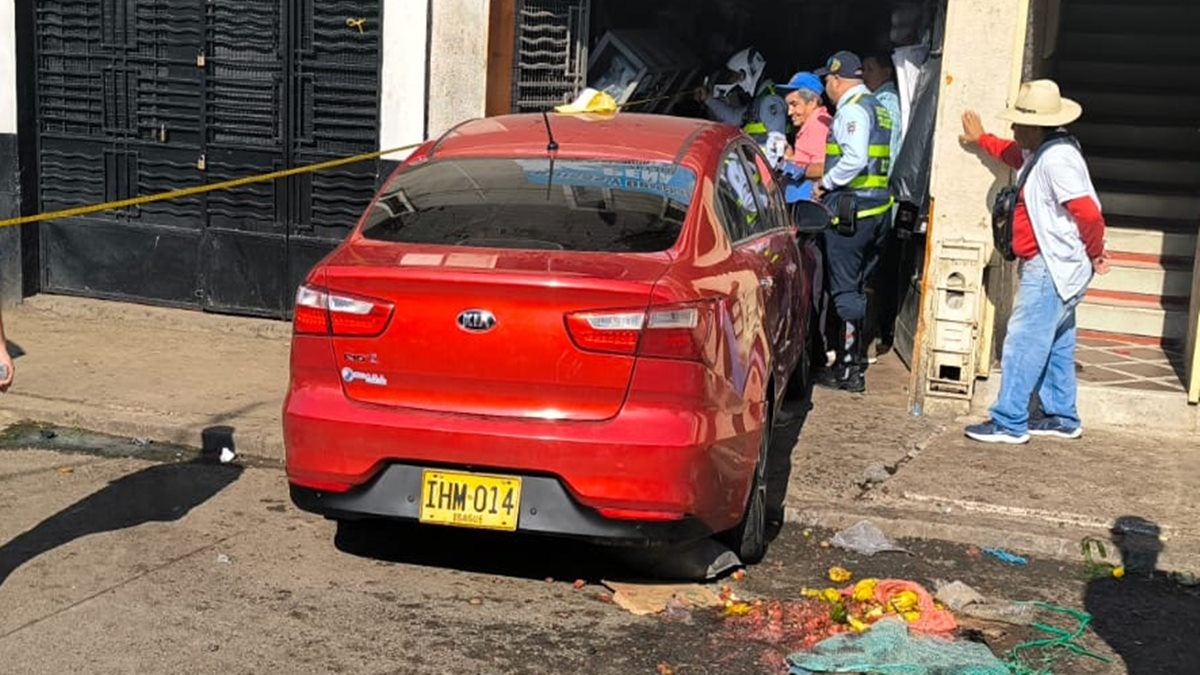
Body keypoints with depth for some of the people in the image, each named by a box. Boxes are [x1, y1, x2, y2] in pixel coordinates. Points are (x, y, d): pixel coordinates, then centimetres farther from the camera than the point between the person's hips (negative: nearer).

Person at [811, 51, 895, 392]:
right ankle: (857, 356, 26)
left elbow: (855, 159, -25)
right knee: (858, 286, 17)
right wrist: (830, 179, 15)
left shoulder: (852, 110, -12)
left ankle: (848, 369, 0)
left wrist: (826, 182, -12)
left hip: (851, 208, -9)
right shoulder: (878, 109, 17)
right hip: (878, 206, 9)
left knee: (845, 290, -3)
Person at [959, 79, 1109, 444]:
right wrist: (981, 139, 41)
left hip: (1051, 268, -11)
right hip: (1054, 268, 11)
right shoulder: (1042, 150, 9)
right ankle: (1062, 418, 27)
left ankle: (1009, 424, -3)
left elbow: (1088, 213, -27)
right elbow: (1015, 155, 34)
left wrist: (1094, 253, -13)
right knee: (1056, 348, 17)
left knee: (1023, 346, -7)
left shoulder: (1057, 159, -23)